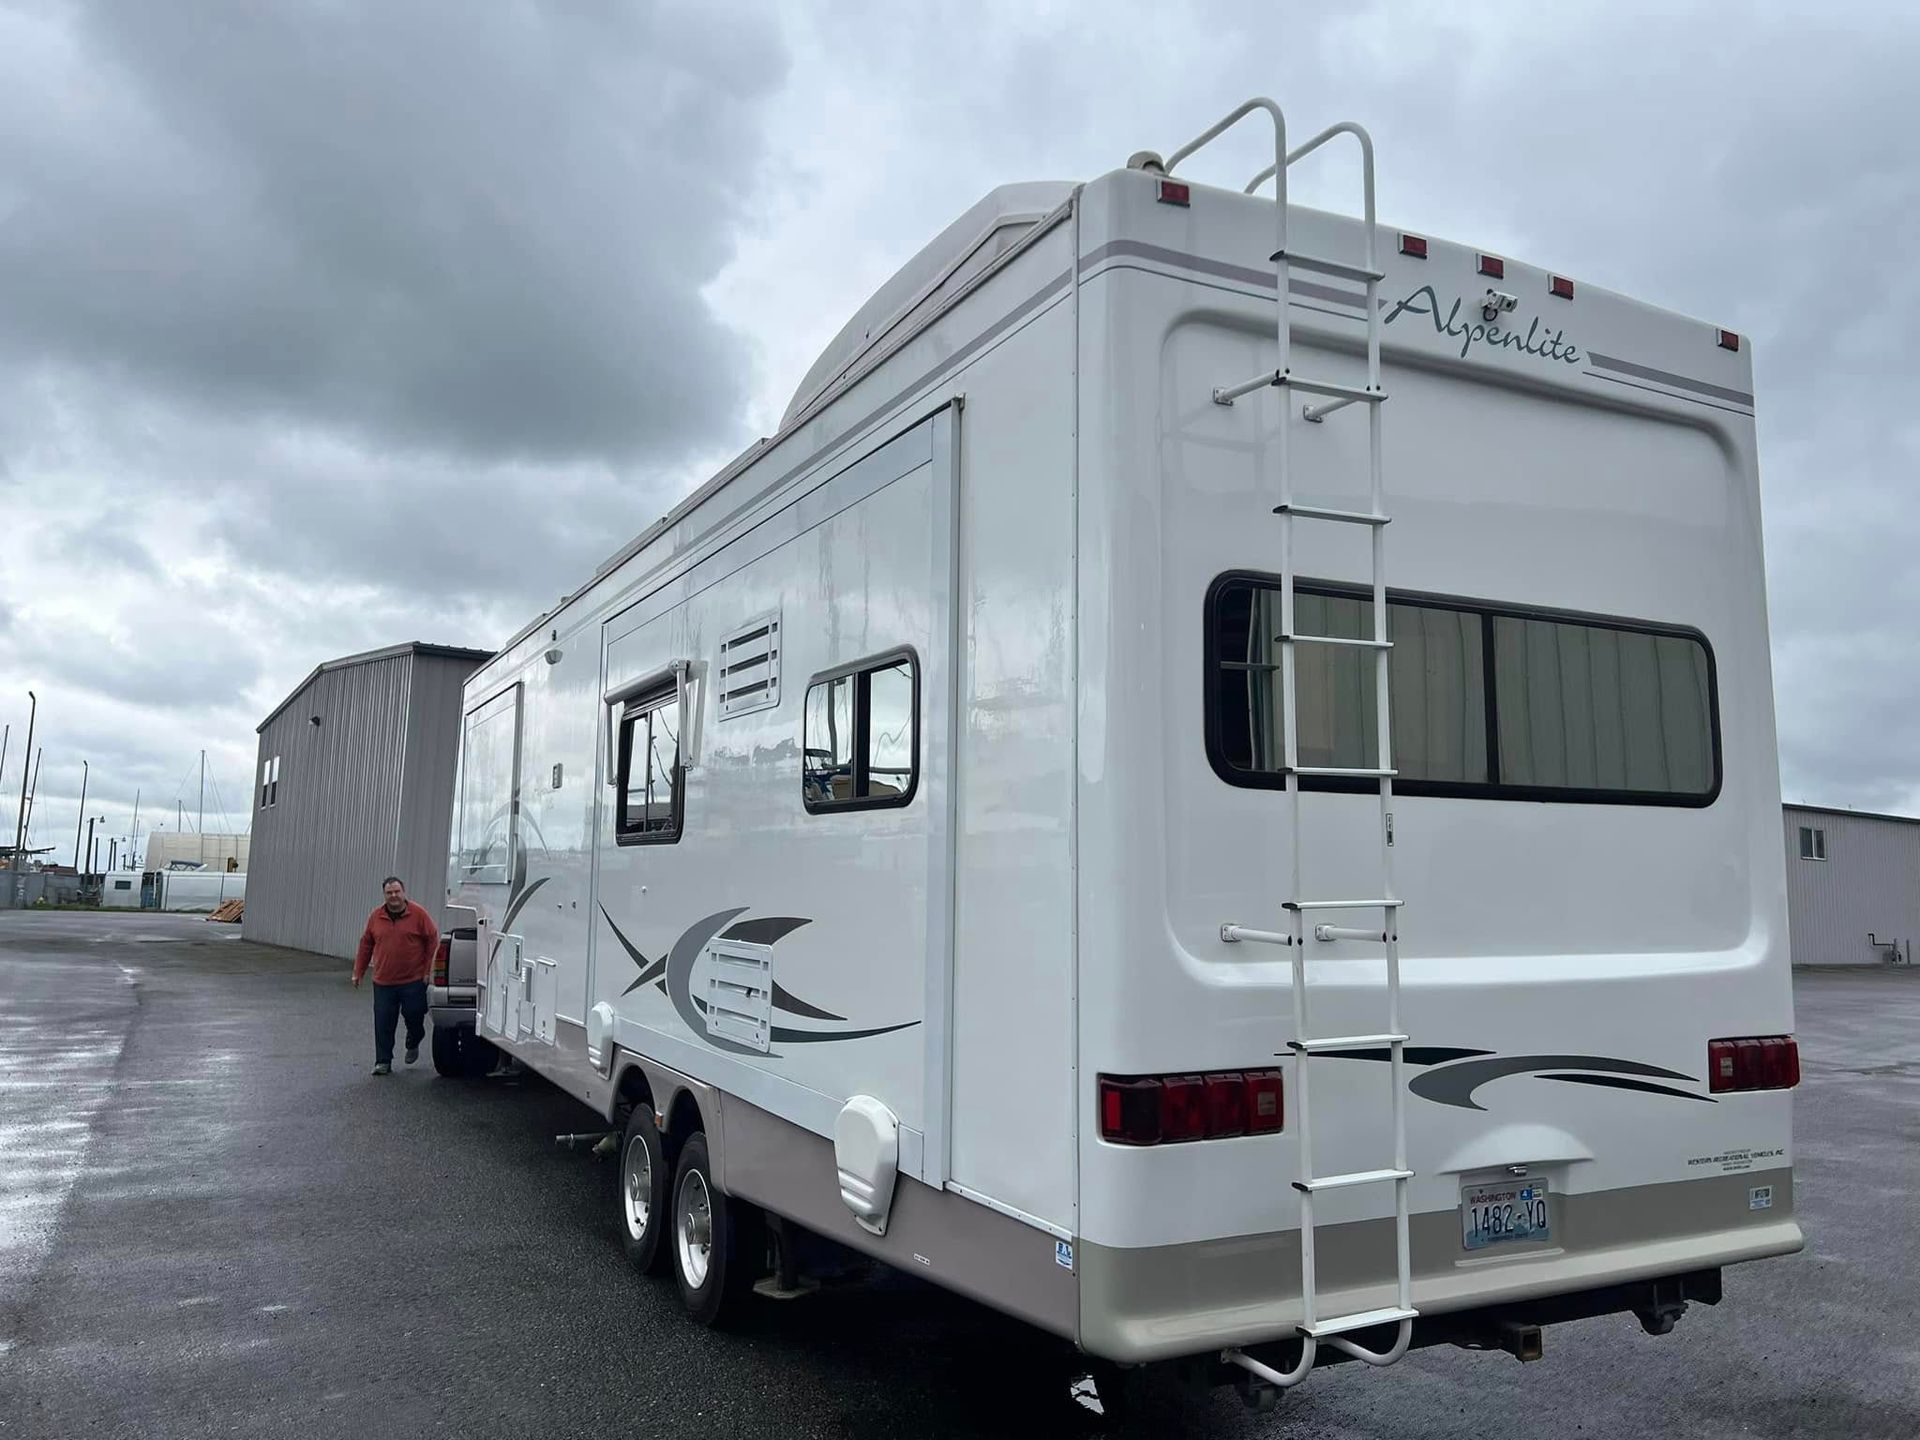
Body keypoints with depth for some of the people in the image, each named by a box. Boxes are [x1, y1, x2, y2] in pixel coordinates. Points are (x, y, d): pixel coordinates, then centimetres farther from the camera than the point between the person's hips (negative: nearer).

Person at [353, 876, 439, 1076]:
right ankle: (383, 1062, 10)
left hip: (413, 981, -2)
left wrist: (428, 970, -4)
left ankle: (413, 1045, 33)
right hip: (383, 982, 2)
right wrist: (358, 972, 12)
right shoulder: (376, 916, 5)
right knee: (383, 1023, 0)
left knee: (414, 1017, 3)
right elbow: (366, 945, 13)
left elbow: (433, 940, -1)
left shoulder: (418, 914, -4)